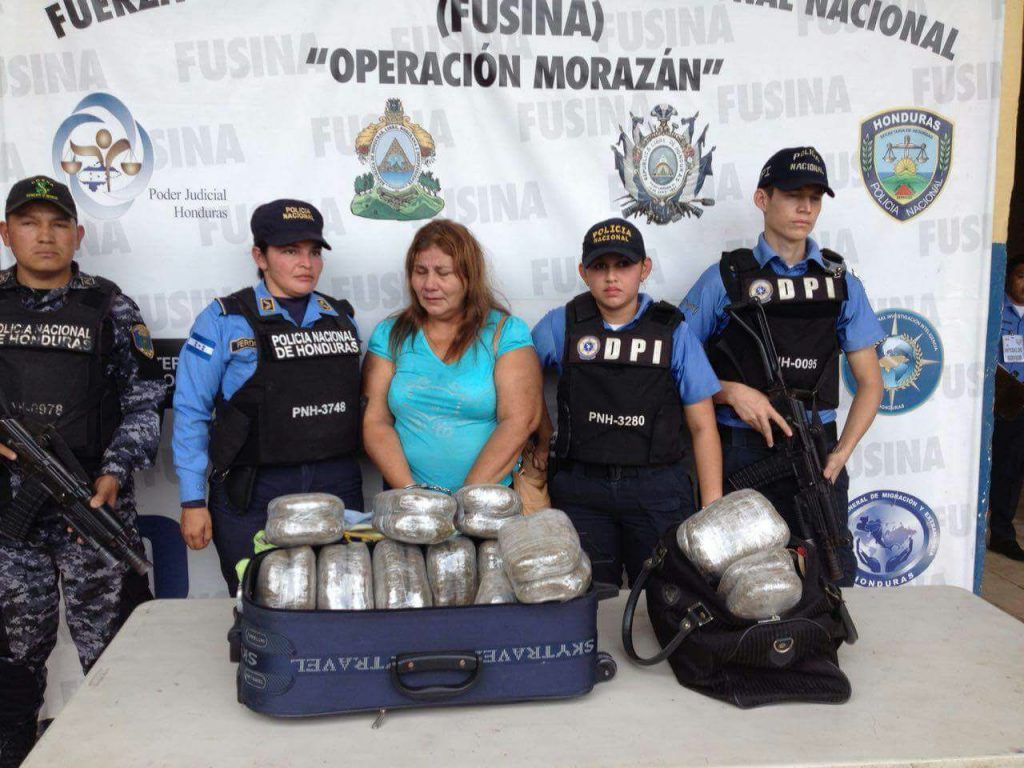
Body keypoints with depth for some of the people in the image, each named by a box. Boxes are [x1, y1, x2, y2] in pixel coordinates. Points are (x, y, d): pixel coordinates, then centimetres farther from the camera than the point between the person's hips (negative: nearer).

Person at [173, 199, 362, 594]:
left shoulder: (342, 317, 10)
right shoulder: (224, 320, -3)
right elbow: (191, 412, -3)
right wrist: (193, 501, -6)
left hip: (338, 487, 4)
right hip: (252, 494, -3)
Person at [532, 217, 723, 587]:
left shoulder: (673, 331, 0)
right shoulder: (560, 325, 1)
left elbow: (702, 428, 1)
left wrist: (713, 512, -4)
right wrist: (544, 437, 9)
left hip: (657, 489, 0)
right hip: (580, 491, 1)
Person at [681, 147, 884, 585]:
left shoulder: (840, 282, 9)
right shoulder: (725, 278, 0)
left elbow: (869, 383, 9)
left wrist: (840, 454, -3)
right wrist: (733, 392, -14)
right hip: (741, 452, -2)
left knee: (834, 579, 6)